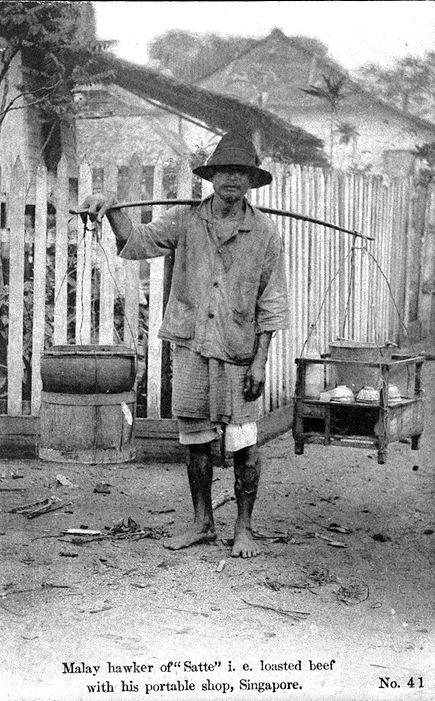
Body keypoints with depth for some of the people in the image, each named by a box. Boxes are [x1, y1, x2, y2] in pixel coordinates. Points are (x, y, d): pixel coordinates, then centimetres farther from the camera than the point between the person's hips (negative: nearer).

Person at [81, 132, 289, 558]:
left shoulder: (264, 233, 0)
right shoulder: (185, 220, 4)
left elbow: (271, 304, 0)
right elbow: (135, 243, 0)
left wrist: (260, 362, -5)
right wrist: (111, 210, -18)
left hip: (238, 351, -2)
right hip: (190, 346, 2)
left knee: (243, 445, 0)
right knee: (195, 438, 9)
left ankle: (243, 528, 14)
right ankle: (202, 523, 22)